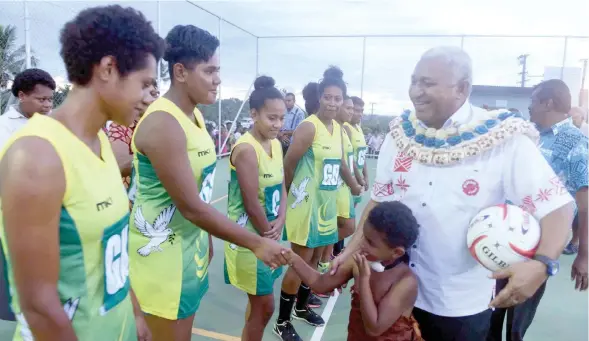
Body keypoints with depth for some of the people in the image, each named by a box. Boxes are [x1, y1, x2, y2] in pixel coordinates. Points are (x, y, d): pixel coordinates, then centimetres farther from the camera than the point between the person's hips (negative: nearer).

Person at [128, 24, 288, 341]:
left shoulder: (194, 116, 5)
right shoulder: (163, 124, -24)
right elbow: (192, 207, -25)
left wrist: (205, 241, 18)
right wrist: (257, 244, -20)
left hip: (190, 245, 9)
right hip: (162, 252, -8)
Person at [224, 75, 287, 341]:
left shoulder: (276, 144, 5)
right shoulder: (246, 149, -22)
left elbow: (282, 187, 7)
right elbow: (251, 204, -22)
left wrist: (280, 222, -8)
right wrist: (267, 235, -10)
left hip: (270, 234, 8)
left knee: (258, 301, 21)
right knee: (265, 305, 5)